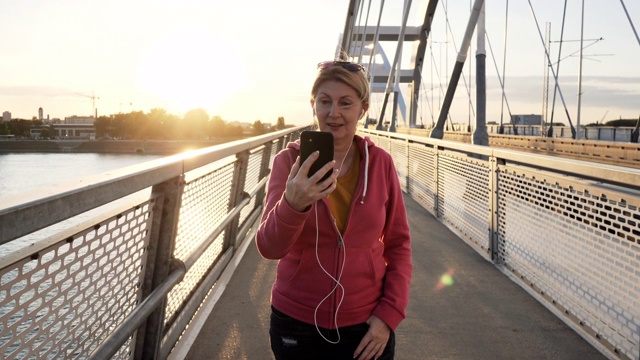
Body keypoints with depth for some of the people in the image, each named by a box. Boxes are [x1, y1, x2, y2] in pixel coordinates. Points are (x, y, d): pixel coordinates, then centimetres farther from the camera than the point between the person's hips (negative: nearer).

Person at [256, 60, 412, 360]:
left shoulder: (381, 163, -5)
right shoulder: (289, 161, -9)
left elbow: (398, 244, 1)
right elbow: (269, 247, -19)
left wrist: (389, 313, -8)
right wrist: (293, 204, -38)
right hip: (296, 323, 0)